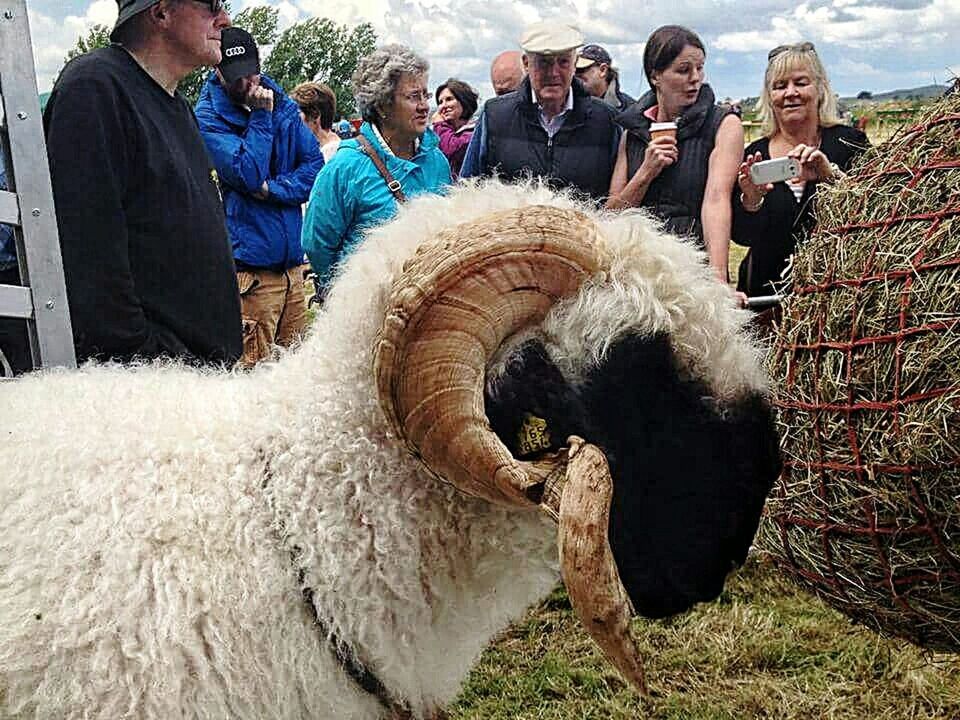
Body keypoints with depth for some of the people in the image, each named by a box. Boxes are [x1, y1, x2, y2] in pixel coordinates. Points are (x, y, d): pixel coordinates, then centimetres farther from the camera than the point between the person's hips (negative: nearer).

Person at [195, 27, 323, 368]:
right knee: (251, 369, -6)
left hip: (291, 262, 6)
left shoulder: (283, 105, 11)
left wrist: (273, 188, -10)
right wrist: (261, 117, -12)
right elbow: (249, 175, -17)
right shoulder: (208, 118, -5)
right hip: (251, 267, -5)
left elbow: (315, 165, 5)